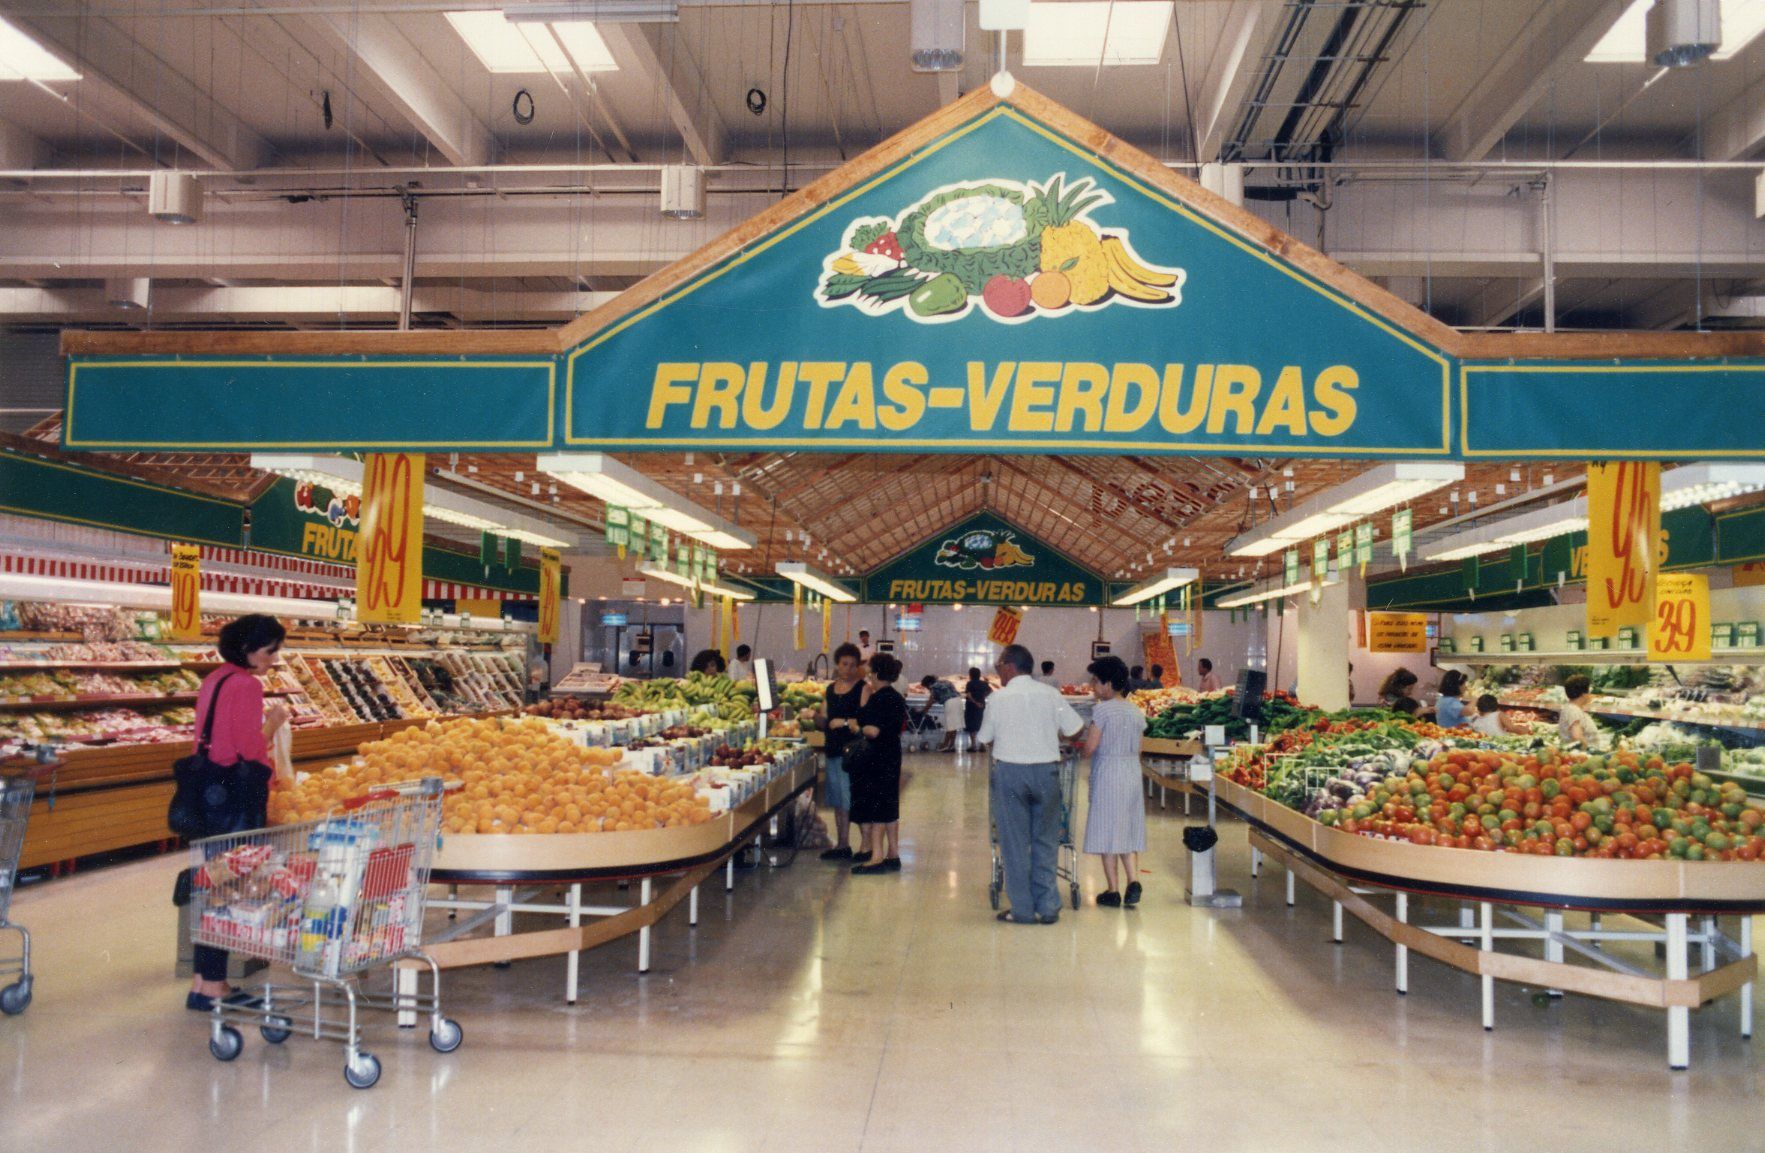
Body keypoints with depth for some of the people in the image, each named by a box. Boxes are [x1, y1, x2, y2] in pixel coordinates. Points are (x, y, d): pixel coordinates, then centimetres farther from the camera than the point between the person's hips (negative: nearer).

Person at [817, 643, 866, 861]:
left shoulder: (862, 688, -5)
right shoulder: (831, 689, 15)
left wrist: (844, 723, -17)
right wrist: (817, 718, 2)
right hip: (833, 750, 7)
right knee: (838, 802, 13)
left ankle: (867, 845, -2)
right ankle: (841, 845, 22)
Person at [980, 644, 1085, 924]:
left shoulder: (998, 698, -4)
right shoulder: (1050, 694, 2)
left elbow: (986, 740, 4)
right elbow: (1076, 730, 6)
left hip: (1010, 772, -2)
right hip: (1046, 770, 2)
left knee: (1015, 843, 6)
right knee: (1046, 841, 11)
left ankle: (1023, 910, 8)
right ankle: (1047, 908, 13)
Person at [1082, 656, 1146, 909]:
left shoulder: (1102, 710, -13)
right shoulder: (1137, 712, 7)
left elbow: (1090, 748, -14)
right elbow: (1138, 749, 10)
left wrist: (1087, 734, 5)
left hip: (1107, 775, -6)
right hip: (1132, 774, 6)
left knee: (1107, 831, 3)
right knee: (1128, 830, 13)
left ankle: (1113, 892, 7)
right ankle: (1133, 881, -3)